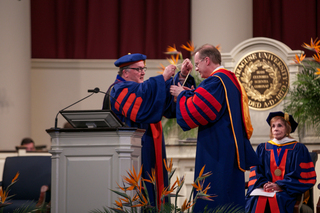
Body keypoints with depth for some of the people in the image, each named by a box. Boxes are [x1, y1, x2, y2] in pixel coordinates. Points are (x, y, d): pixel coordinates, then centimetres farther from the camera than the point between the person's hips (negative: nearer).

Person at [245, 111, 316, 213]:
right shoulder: (262, 148, 19)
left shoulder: (298, 149, 9)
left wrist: (280, 186, -11)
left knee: (277, 199, -36)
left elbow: (301, 175, 1)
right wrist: (263, 183, -9)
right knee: (259, 200, -33)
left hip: (289, 192, -2)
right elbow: (256, 172, 13)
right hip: (266, 189, 2)